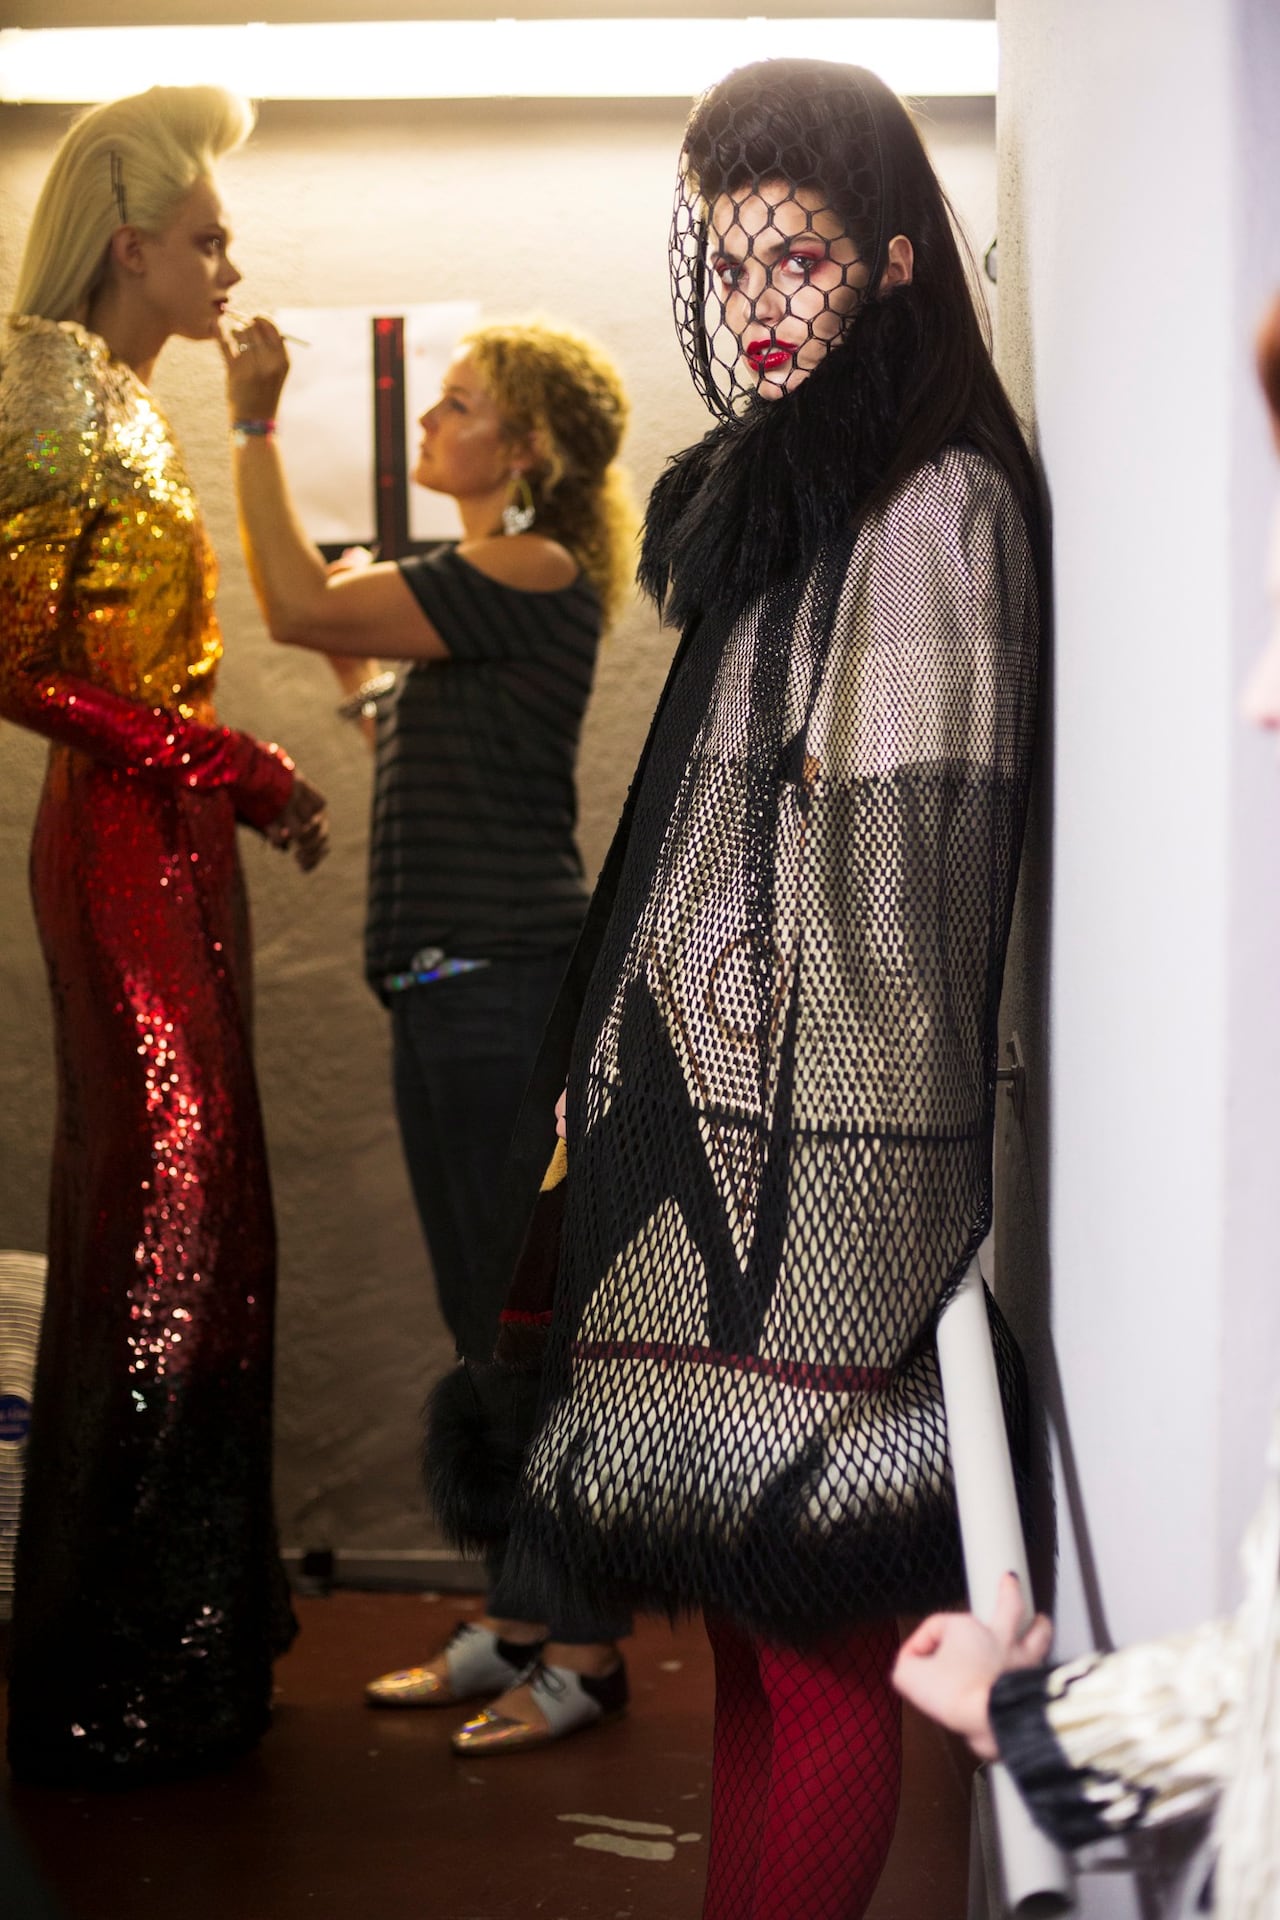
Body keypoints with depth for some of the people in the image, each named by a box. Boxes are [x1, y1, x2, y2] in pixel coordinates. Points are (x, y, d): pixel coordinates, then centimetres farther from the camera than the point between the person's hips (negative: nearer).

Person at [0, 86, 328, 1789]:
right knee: (150, 1217, -4)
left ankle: (190, 1631, 25)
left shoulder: (138, 408, 16)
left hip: (177, 843, 10)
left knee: (197, 1214, 13)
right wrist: (218, 766, -17)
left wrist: (251, 780, 13)